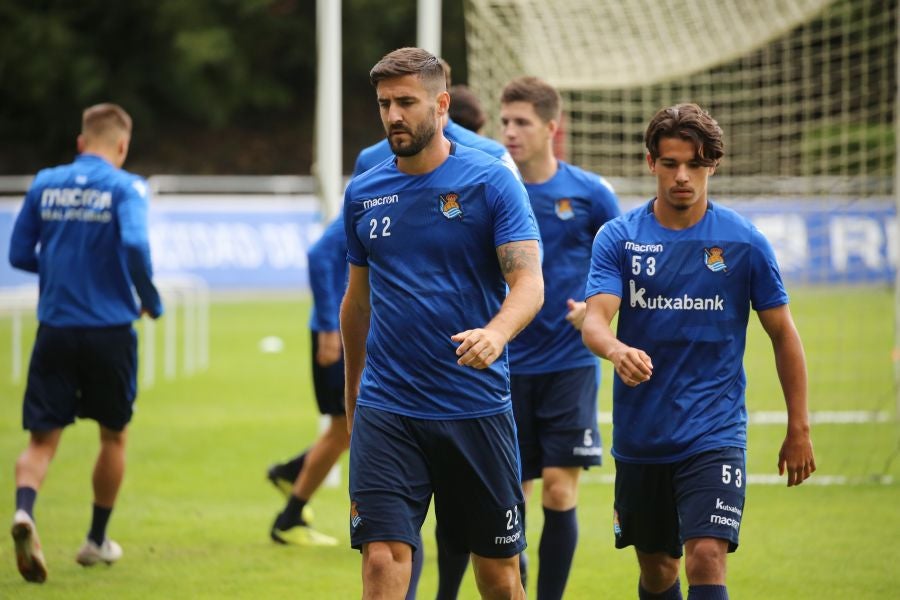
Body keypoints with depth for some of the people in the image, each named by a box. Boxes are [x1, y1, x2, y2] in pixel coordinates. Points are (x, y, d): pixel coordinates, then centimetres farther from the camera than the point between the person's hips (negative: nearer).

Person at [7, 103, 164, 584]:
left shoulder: (45, 184, 6)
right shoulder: (124, 187, -6)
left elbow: (19, 254, 8)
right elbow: (134, 244, -21)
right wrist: (151, 301, -6)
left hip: (55, 328, 2)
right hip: (109, 328, -2)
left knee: (42, 438, 1)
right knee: (113, 436, 18)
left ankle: (25, 509, -28)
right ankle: (97, 540, 26)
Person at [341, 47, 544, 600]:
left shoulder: (492, 182, -4)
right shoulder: (363, 192, 7)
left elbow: (528, 283, -14)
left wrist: (496, 333, -35)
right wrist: (351, 400, 23)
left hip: (477, 408, -2)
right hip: (386, 412, 2)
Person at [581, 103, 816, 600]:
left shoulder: (744, 242, -2)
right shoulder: (618, 238, -1)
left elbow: (783, 335, 6)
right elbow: (594, 320, -13)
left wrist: (798, 429, 5)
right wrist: (617, 350, -37)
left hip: (715, 433, -2)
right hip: (640, 436, 2)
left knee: (706, 559, -19)